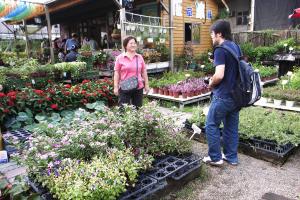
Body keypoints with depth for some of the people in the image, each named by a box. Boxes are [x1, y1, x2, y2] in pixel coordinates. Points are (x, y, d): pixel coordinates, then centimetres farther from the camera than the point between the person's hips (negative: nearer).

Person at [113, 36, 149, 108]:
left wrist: (146, 85, 11)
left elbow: (144, 72, 12)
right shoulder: (120, 58, -1)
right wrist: (115, 87, -3)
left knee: (138, 108, 12)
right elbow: (116, 73, 0)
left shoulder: (140, 57, 8)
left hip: (138, 87, 3)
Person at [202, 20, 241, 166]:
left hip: (223, 96, -8)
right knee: (232, 127, 15)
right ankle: (231, 157, 25)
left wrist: (211, 84, -6)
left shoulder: (220, 50, -16)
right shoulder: (236, 47, 10)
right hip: (236, 95, 8)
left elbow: (219, 75, -25)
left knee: (211, 125, 5)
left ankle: (215, 157, 13)